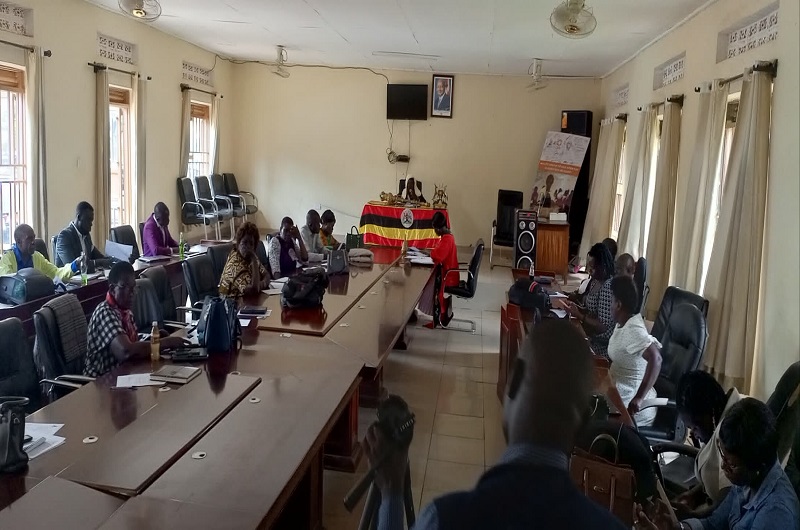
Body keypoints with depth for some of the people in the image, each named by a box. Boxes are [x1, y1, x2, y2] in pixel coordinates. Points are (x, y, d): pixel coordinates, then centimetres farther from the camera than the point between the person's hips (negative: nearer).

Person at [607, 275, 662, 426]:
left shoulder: (632, 329, -25)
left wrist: (639, 398, -41)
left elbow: (655, 358, -39)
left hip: (631, 405, -9)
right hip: (621, 392, 9)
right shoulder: (623, 323, 3)